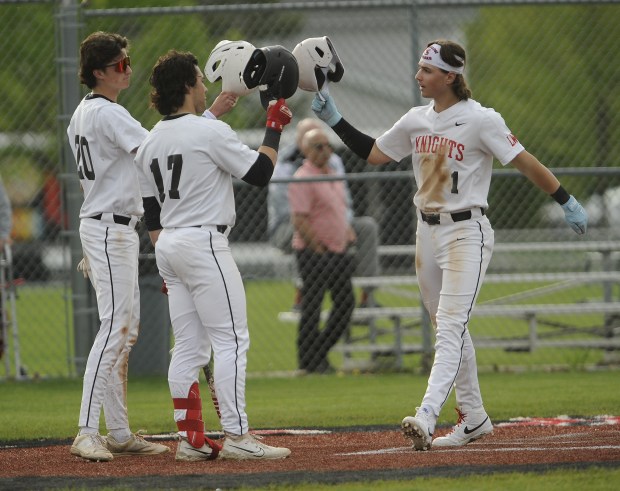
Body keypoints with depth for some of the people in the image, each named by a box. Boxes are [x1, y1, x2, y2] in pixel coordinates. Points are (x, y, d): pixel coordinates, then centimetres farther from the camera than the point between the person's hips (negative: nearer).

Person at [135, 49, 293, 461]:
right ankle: (237, 437, -12)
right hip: (204, 243, -8)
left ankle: (190, 439, 6)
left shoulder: (151, 143, 13)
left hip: (168, 246, 8)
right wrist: (275, 128, 1)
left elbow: (151, 213, 15)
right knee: (231, 339, -7)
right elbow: (259, 173, -11)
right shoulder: (211, 131, -12)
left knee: (189, 347, 8)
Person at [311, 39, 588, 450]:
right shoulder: (417, 120, 8)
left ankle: (426, 417, -30)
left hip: (467, 232, -8)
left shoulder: (480, 120, -12)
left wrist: (568, 203, -14)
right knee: (449, 330, 14)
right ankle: (473, 418, 25)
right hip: (428, 231, 8)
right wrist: (334, 119, 9)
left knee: (451, 327, -17)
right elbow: (372, 153, 17)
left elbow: (525, 162, -12)